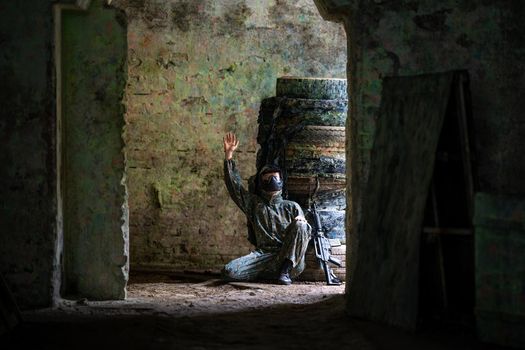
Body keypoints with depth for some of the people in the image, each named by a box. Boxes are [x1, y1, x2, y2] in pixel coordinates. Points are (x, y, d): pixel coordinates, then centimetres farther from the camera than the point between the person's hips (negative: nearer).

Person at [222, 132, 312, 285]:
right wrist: (229, 155, 5)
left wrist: (302, 222, -10)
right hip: (263, 254, 1)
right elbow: (234, 185, 13)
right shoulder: (254, 204, 23)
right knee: (229, 272, -24)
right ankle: (276, 273, -10)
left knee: (299, 226, -27)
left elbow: (306, 233, 14)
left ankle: (285, 271, -26)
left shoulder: (292, 207, 21)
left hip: (289, 257, -1)